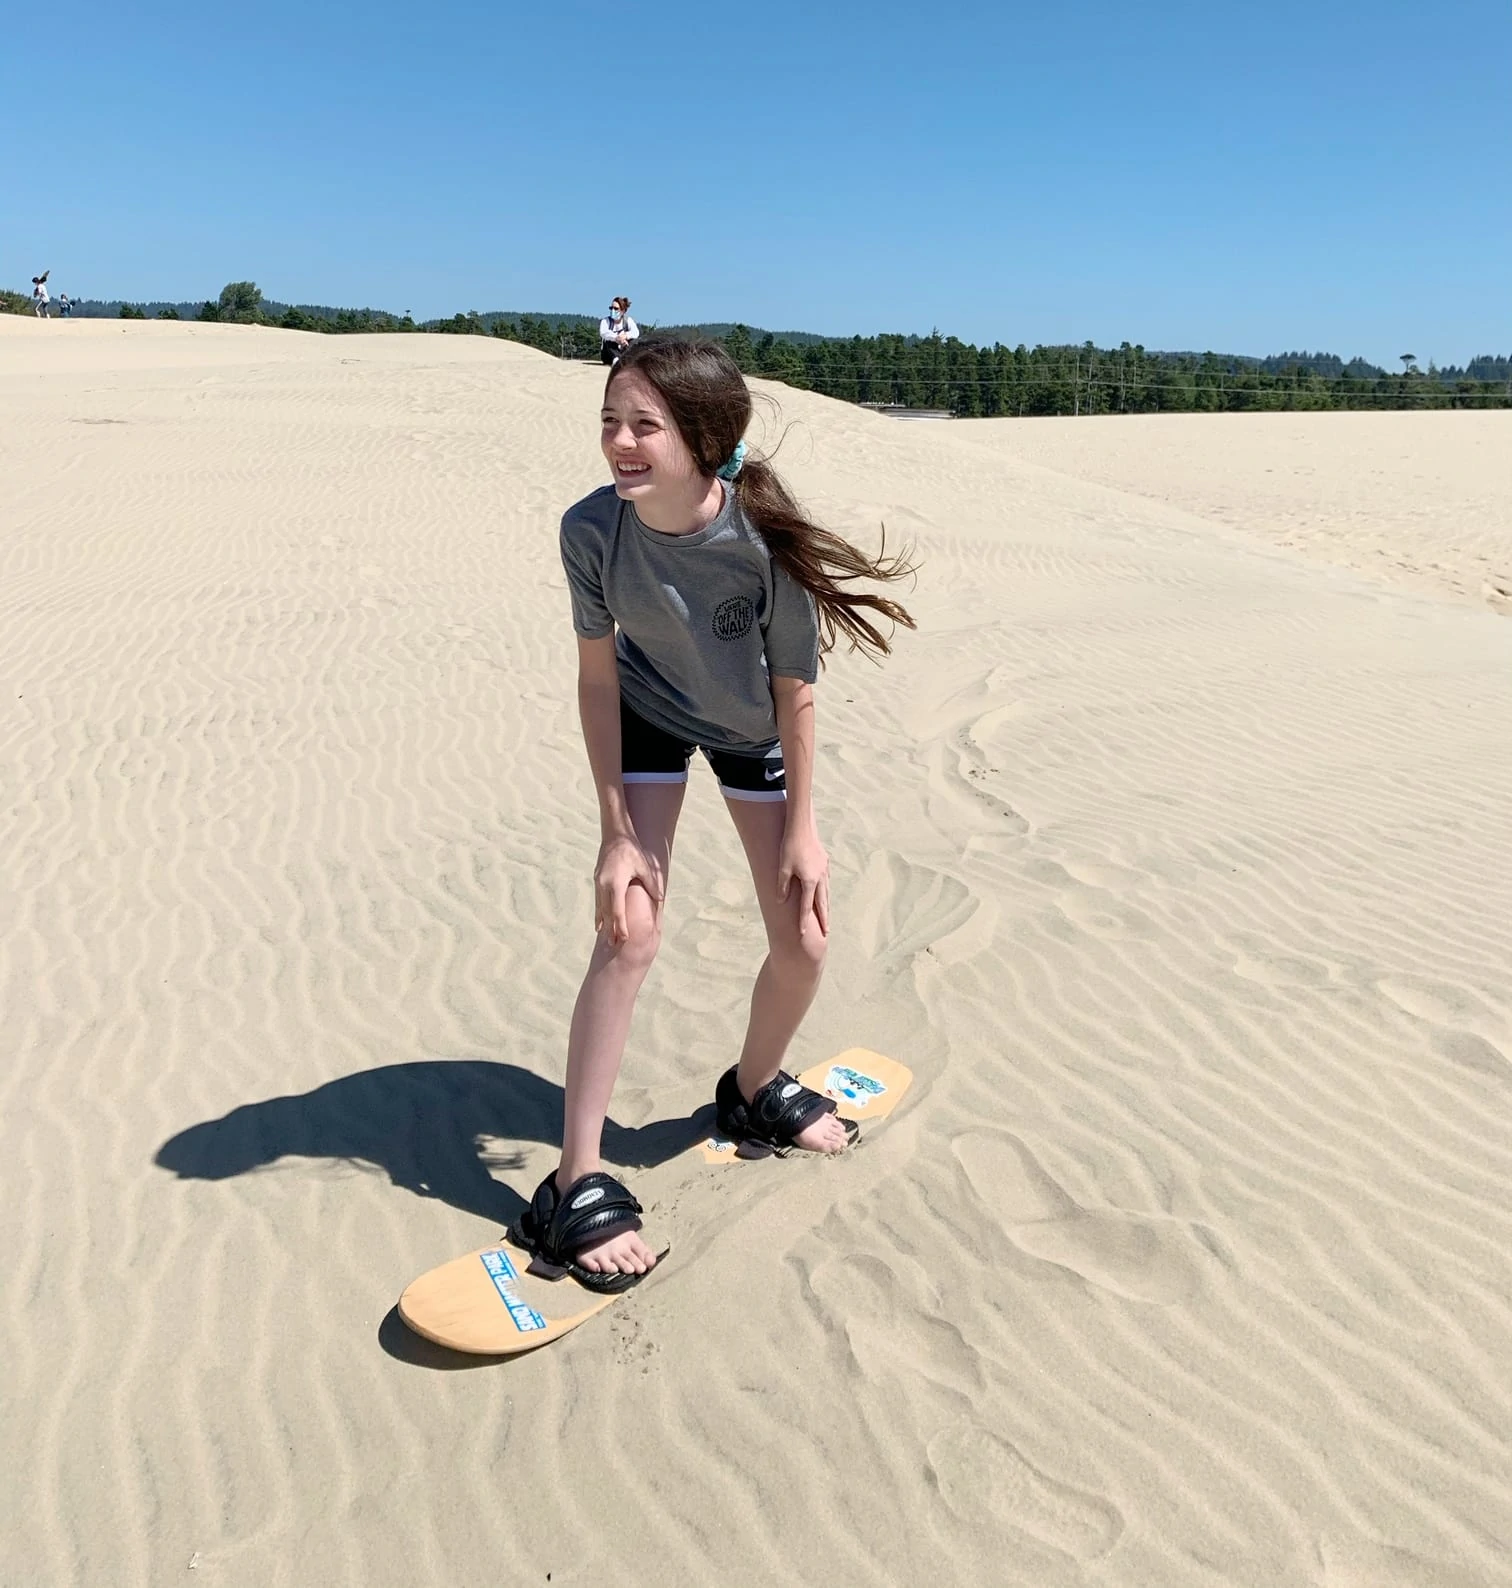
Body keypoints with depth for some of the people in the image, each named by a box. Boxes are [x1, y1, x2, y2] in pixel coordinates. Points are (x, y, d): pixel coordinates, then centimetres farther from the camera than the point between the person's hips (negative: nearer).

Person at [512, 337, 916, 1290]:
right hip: (651, 717, 0)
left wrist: (802, 828, -13)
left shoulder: (766, 540, -34)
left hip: (754, 730, 1)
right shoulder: (592, 530, -29)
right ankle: (576, 1184, -1)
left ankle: (755, 1092, 32)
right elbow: (598, 676, -18)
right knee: (629, 932, -11)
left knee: (804, 939, 1)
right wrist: (619, 832, -19)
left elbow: (795, 690, -21)